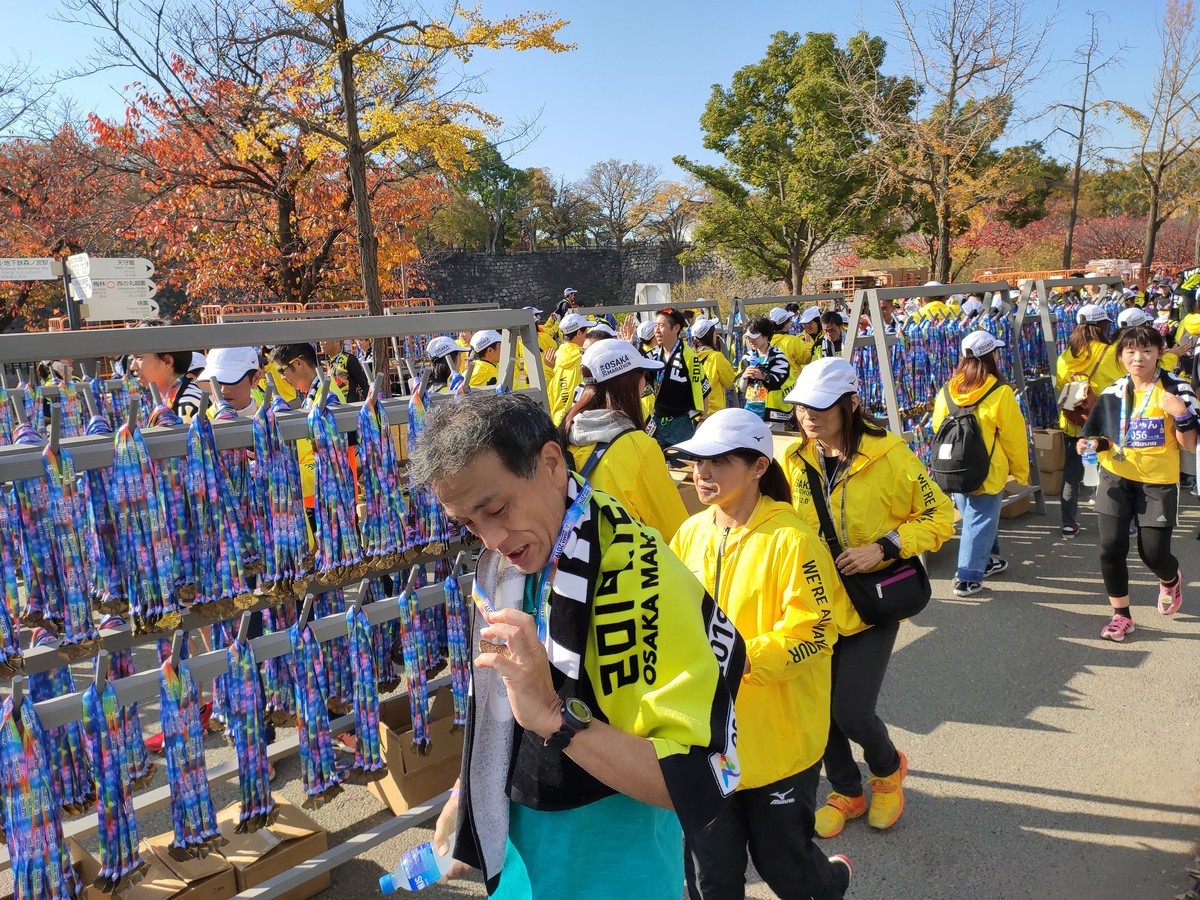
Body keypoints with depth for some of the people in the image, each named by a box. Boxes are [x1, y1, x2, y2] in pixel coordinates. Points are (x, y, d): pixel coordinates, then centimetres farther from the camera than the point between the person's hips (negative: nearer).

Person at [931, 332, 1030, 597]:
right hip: (988, 472, -5)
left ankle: (987, 560, 39)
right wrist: (1021, 472, 4)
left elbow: (938, 429, 7)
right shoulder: (1000, 393, -15)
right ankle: (968, 578, 3)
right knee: (980, 523, 3)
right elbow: (1014, 438, -8)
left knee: (974, 517, 22)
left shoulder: (947, 391, -3)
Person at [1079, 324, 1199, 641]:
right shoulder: (1113, 392, 2)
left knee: (1153, 552, 0)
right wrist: (1093, 443, -10)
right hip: (1117, 479, 3)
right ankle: (1121, 615, 14)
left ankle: (1171, 579, 39)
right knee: (1111, 547, -4)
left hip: (1159, 483, -3)